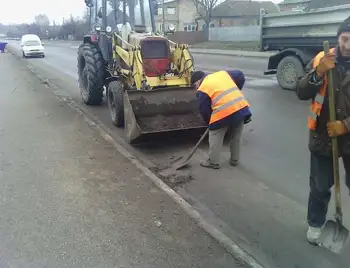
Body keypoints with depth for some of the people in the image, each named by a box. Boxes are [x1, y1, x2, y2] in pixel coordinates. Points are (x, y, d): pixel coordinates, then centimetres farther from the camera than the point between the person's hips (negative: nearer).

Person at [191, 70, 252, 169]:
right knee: (236, 137, 23)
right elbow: (240, 76, 20)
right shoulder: (222, 73, 19)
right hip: (241, 107, 6)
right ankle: (234, 160, 35)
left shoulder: (202, 89, 3)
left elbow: (204, 110, 4)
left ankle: (213, 162, 21)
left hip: (224, 113, -6)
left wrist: (210, 122, 20)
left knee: (215, 138, 13)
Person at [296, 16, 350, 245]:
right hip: (323, 136, 1)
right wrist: (318, 73, -25)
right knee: (320, 186, 15)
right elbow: (302, 93, -10)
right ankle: (315, 224, 36)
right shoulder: (323, 59, -4)